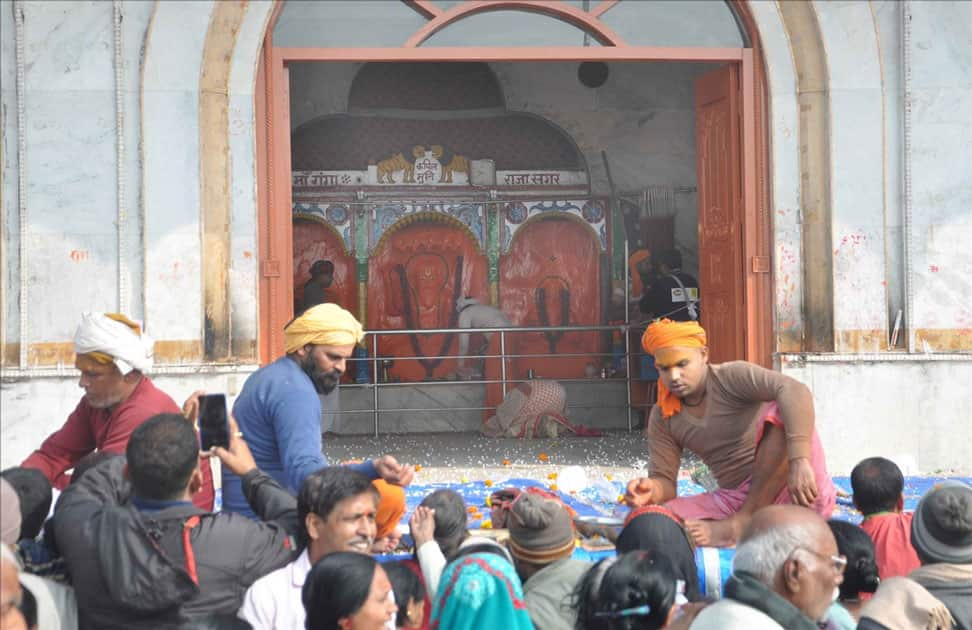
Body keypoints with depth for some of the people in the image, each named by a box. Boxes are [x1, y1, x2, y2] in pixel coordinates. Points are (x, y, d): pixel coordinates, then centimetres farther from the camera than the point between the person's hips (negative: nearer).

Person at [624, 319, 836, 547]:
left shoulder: (731, 377, -11)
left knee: (781, 413, -31)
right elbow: (664, 480, 5)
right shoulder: (663, 417, 6)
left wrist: (799, 462, -42)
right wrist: (652, 490, -21)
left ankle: (743, 521, -25)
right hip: (736, 499, 4)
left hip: (797, 494, -4)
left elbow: (795, 391, -28)